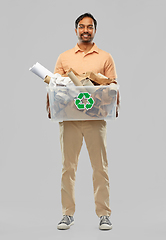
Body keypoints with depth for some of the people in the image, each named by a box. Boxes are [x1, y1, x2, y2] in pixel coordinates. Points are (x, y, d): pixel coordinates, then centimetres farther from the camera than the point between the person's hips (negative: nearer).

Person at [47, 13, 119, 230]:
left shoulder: (105, 58, 10)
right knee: (68, 166, 3)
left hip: (96, 117, -1)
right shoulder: (64, 58, 12)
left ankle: (104, 214, 8)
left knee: (100, 166, 1)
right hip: (69, 117, 1)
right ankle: (68, 214, 12)